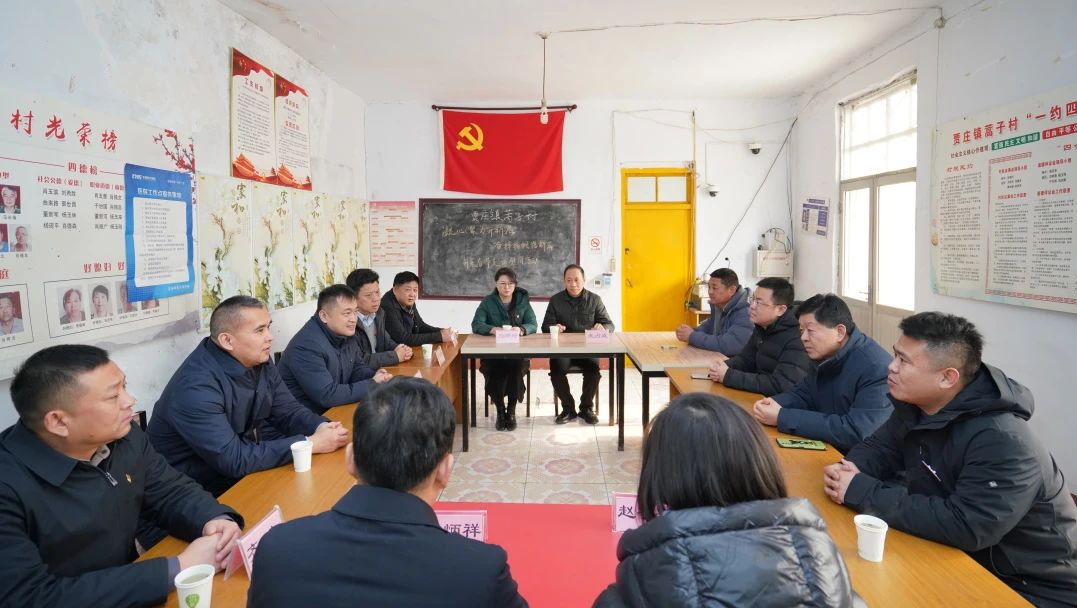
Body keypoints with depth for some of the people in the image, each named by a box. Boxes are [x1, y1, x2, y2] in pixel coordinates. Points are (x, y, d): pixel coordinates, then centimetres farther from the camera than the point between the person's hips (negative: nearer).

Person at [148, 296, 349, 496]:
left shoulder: (259, 361, -3)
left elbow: (288, 411, 2)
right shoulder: (196, 386, -28)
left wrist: (321, 427, -20)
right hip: (195, 490, -7)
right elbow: (234, 460, -31)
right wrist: (310, 443, -28)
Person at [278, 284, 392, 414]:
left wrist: (375, 376, -9)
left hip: (335, 410, 8)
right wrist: (373, 384, -21)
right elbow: (327, 395, -28)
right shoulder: (307, 345, -25)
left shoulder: (346, 333, 1)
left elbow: (357, 368, 13)